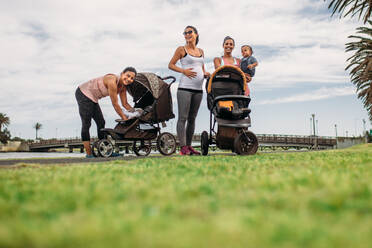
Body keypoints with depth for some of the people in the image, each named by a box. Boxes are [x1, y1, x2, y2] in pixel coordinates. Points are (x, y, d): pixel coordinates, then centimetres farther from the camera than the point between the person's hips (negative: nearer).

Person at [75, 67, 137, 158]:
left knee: (101, 123, 9)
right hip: (83, 93, -10)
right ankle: (89, 153, -9)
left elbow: (125, 104, 7)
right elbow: (115, 104, -24)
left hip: (92, 98, 10)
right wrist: (124, 118, -16)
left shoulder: (123, 86, -2)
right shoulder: (112, 81, -28)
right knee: (86, 124, -11)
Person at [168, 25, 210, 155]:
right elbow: (171, 65, 2)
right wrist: (183, 71, -12)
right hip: (185, 87, -5)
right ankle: (183, 147, -8)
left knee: (192, 118, 8)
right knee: (183, 117, -8)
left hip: (198, 89, 6)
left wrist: (205, 74, 4)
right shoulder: (181, 49, 4)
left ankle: (189, 146, 14)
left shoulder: (201, 51, 19)